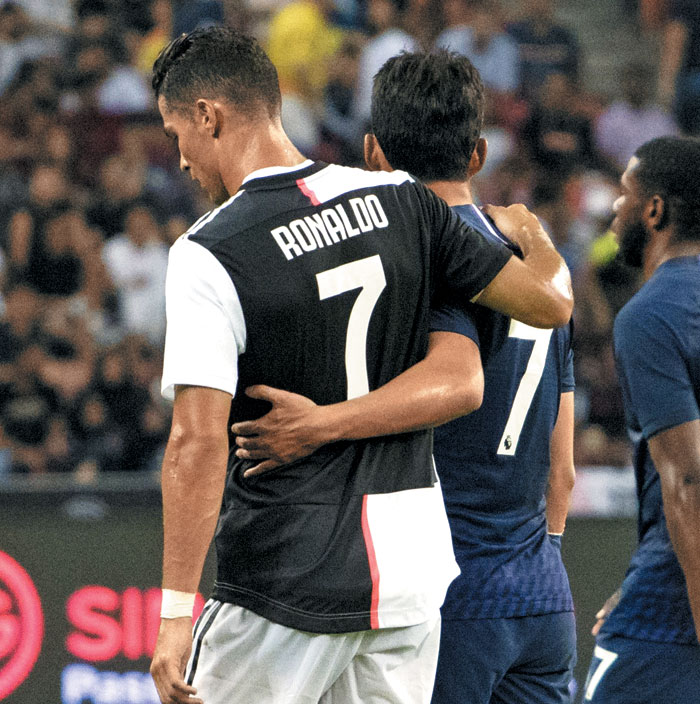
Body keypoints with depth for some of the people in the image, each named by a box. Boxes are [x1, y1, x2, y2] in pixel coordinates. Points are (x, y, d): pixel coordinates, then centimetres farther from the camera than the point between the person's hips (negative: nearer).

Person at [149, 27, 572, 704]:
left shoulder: (207, 253, -13)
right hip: (412, 566, 6)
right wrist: (532, 233, 31)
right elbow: (550, 300, 8)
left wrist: (177, 610, -15)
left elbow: (198, 443, -18)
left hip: (285, 585, -5)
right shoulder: (402, 202, 2)